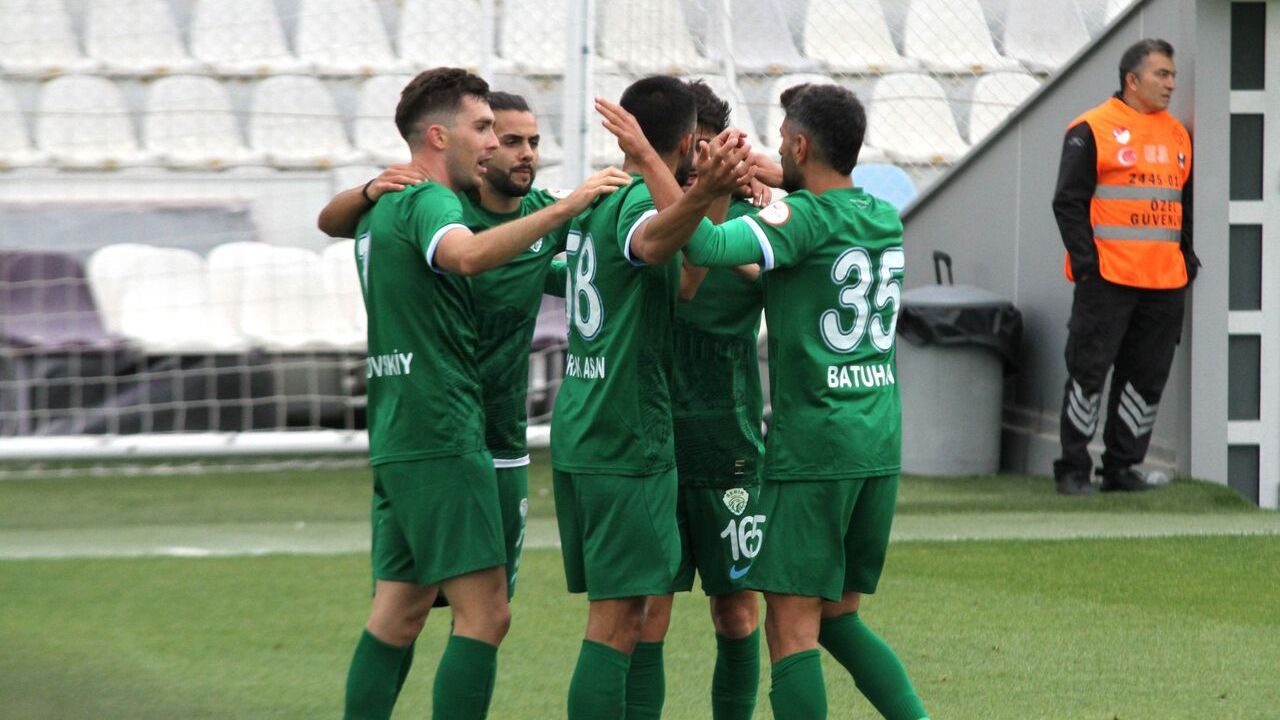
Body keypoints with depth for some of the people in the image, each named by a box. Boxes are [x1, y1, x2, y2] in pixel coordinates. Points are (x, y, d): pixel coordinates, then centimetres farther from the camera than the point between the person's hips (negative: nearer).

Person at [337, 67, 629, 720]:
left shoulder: (382, 209, 17)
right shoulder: (428, 202, -12)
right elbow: (466, 255, -34)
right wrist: (565, 208, -38)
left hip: (395, 439, 10)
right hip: (441, 436, -10)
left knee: (399, 612, 12)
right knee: (484, 614, -11)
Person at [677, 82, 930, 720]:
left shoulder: (804, 219, -11)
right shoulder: (887, 220, 11)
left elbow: (708, 247, -26)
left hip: (812, 447, -7)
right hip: (880, 447, 7)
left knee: (792, 629, -5)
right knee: (837, 616, 18)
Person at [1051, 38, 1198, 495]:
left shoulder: (1177, 135, 16)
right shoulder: (1093, 131, -3)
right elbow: (1068, 201, -5)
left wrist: (1188, 258, 10)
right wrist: (1086, 261, -12)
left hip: (1165, 284, 6)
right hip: (1107, 279, -6)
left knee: (1147, 376, 6)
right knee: (1089, 371, -3)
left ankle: (1122, 467, 15)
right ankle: (1073, 468, 4)